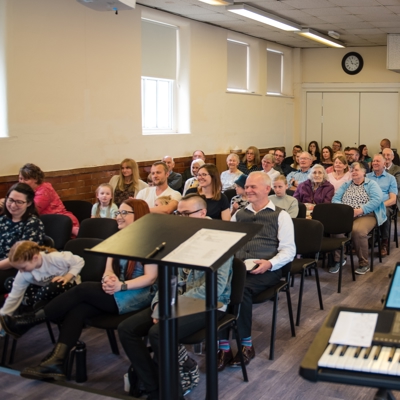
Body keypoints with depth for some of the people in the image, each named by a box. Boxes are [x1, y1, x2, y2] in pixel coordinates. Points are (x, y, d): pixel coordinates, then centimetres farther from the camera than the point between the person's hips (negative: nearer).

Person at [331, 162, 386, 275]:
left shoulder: (371, 184, 9)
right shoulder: (345, 185, 22)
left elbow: (377, 200, -9)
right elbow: (335, 199, 10)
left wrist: (360, 210, -20)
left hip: (366, 216, -3)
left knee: (358, 231, -37)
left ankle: (364, 264, -19)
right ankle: (337, 260, -16)